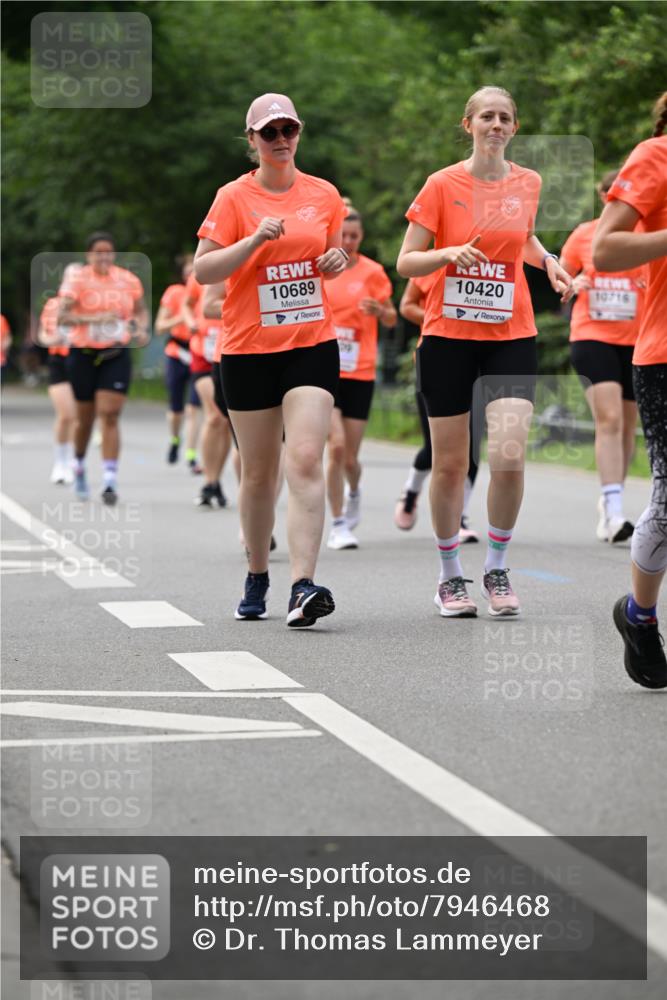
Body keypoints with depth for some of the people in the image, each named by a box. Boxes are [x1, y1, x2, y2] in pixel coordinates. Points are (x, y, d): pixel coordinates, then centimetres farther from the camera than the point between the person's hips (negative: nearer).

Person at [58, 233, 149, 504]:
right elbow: (62, 316, -17)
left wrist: (141, 329, -2)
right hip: (84, 354, -1)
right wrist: (95, 319, -29)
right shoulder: (77, 279, -7)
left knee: (110, 417, -10)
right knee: (85, 418, 11)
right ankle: (79, 466, 38)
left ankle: (110, 481, -12)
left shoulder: (128, 280, 3)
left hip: (116, 355, 1)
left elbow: (141, 311, 19)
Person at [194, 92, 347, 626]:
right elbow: (203, 270, -7)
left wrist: (339, 261, 0)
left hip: (313, 345, 1)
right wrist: (255, 240, -19)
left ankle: (303, 587, -22)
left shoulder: (325, 194, 7)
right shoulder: (234, 197, -2)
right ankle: (257, 578, 27)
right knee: (259, 473, 8)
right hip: (248, 349, -1)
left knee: (306, 461, -16)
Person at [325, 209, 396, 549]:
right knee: (336, 446, -17)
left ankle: (354, 492, 39)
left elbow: (391, 320, 7)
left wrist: (380, 310, -14)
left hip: (360, 373, 1)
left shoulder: (372, 272, 1)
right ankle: (339, 525, -5)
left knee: (349, 456, 3)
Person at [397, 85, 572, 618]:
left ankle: (497, 568, 5)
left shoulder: (528, 183, 6)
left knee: (509, 458, -14)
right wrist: (451, 253, -20)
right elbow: (406, 262, -2)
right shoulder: (442, 185, -3)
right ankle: (451, 575, 19)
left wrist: (548, 261, 7)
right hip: (449, 335, -1)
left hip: (511, 336, 1)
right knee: (450, 464, 3)